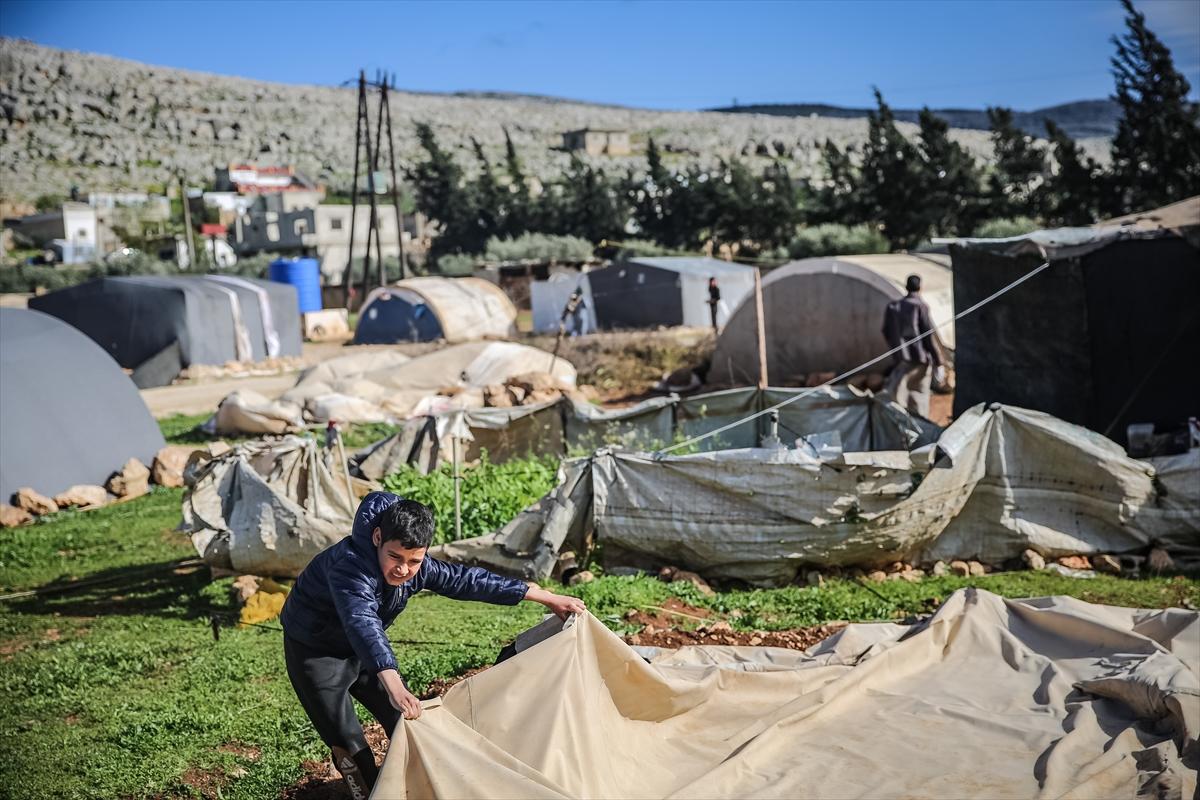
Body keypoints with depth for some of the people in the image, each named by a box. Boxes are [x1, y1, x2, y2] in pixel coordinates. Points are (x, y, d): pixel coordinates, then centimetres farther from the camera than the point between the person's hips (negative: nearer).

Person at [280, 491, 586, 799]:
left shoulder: (418, 567, -17)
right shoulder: (350, 566, -40)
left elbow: (466, 580, -10)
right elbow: (363, 624, -55)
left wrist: (545, 597, -7)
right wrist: (393, 686, -71)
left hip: (360, 650, 7)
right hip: (314, 650, -6)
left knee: (406, 720, 10)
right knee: (349, 746, -8)